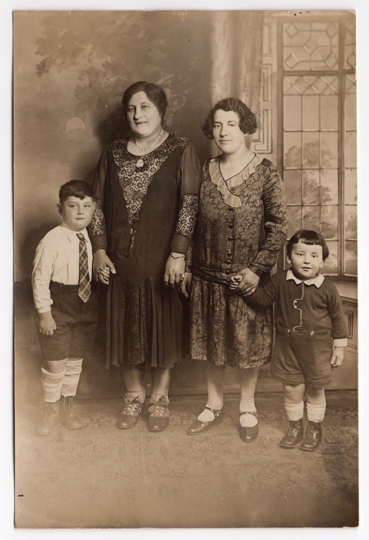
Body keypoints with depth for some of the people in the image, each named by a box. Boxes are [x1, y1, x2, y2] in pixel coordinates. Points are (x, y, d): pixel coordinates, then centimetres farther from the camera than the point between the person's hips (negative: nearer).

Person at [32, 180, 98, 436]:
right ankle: (51, 410, 30)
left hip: (86, 304, 5)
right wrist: (44, 313, -14)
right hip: (59, 307, -5)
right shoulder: (52, 240, -18)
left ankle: (67, 406, 38)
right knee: (55, 364, 6)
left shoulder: (91, 238, -2)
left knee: (75, 360, 18)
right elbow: (40, 279, -15)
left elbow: (93, 274, 7)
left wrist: (94, 303, 7)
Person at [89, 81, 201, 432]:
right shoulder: (113, 154, 9)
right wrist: (100, 250, -2)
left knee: (164, 327, 7)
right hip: (120, 260, 4)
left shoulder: (180, 151, -3)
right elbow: (98, 203, 8)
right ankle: (133, 396, 30)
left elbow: (189, 205, -10)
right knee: (125, 328, 10)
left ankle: (159, 398, 26)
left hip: (163, 261, -3)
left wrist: (178, 254, -17)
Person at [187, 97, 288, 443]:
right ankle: (214, 405, 34)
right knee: (211, 344, 14)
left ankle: (248, 408, 31)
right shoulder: (204, 172, 3)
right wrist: (186, 267, 4)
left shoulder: (265, 173, -7)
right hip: (208, 277, 3)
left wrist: (257, 268, -15)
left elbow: (278, 226, -8)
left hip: (248, 278, -3)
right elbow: (192, 223, 7)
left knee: (248, 346, 10)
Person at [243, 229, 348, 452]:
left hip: (317, 350, -1)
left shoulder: (327, 288, -11)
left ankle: (315, 429, 34)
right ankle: (295, 427, 33)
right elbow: (263, 298, 0)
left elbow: (338, 318, -2)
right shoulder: (281, 280, -7)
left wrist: (339, 346, 1)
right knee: (291, 389, 11)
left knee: (315, 391, 13)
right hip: (287, 347, 2)